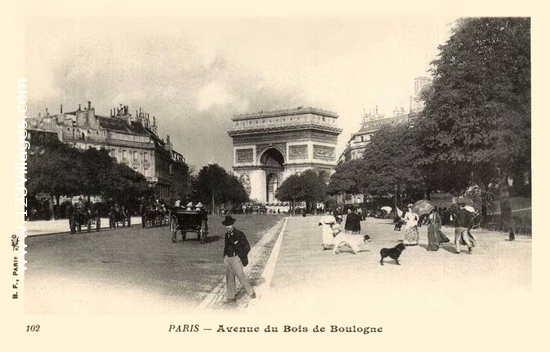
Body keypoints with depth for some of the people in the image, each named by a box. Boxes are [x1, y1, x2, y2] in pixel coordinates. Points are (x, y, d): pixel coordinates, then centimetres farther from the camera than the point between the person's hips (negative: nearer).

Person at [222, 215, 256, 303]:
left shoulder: (239, 234, -9)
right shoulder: (227, 234, 10)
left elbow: (246, 246, -7)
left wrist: (242, 257, -7)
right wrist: (224, 257, 15)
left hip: (236, 258, -6)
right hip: (228, 259, 6)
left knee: (241, 276, -4)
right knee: (229, 278, 7)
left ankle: (251, 292, 15)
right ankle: (231, 297, 13)